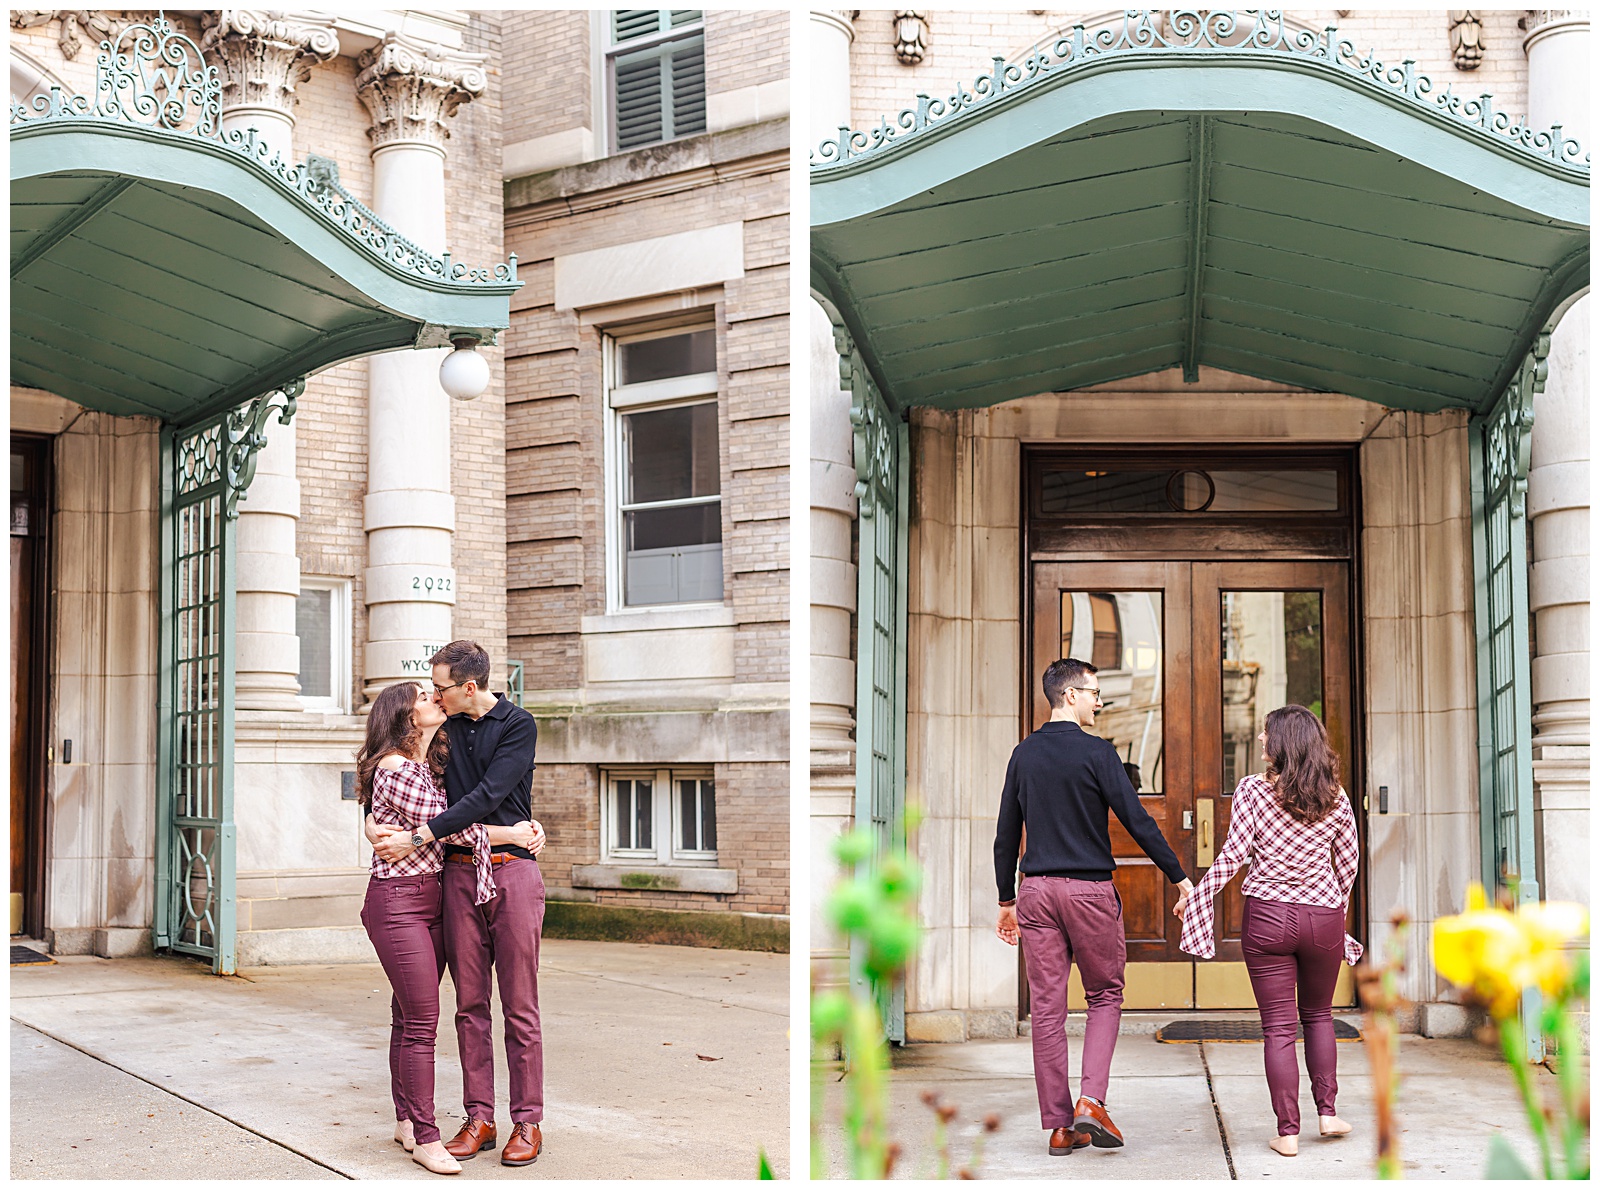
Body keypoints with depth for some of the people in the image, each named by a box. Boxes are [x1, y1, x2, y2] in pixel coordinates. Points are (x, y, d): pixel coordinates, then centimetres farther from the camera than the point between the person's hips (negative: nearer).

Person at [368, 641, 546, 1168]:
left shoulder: (518, 726, -4)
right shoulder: (445, 729, 12)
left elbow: (485, 797, -14)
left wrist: (416, 838, -18)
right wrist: (375, 819, 1)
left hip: (512, 871, -4)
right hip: (458, 873, 5)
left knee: (519, 1007, -1)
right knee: (470, 1003, 5)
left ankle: (527, 1122, 6)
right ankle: (478, 1118, 12)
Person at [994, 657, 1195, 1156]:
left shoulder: (1024, 754, 9)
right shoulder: (1095, 751, -7)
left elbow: (1006, 834, 12)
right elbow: (1136, 819, -9)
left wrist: (1007, 900, 20)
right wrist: (1180, 877, -1)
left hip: (1036, 890, 4)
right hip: (1089, 890, -4)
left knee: (1047, 1008, 5)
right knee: (1105, 995, 12)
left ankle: (1059, 1125, 8)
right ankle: (1091, 1101, -4)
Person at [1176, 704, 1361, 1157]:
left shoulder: (1253, 790, -8)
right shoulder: (1336, 797, 1)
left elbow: (1233, 855, -10)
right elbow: (1348, 863, 9)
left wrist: (1193, 897, 2)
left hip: (1267, 916, -2)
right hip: (1323, 916, 3)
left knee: (1278, 1026, 3)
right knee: (1318, 1014, 23)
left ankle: (1288, 1132, 4)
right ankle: (1327, 1111, 21)